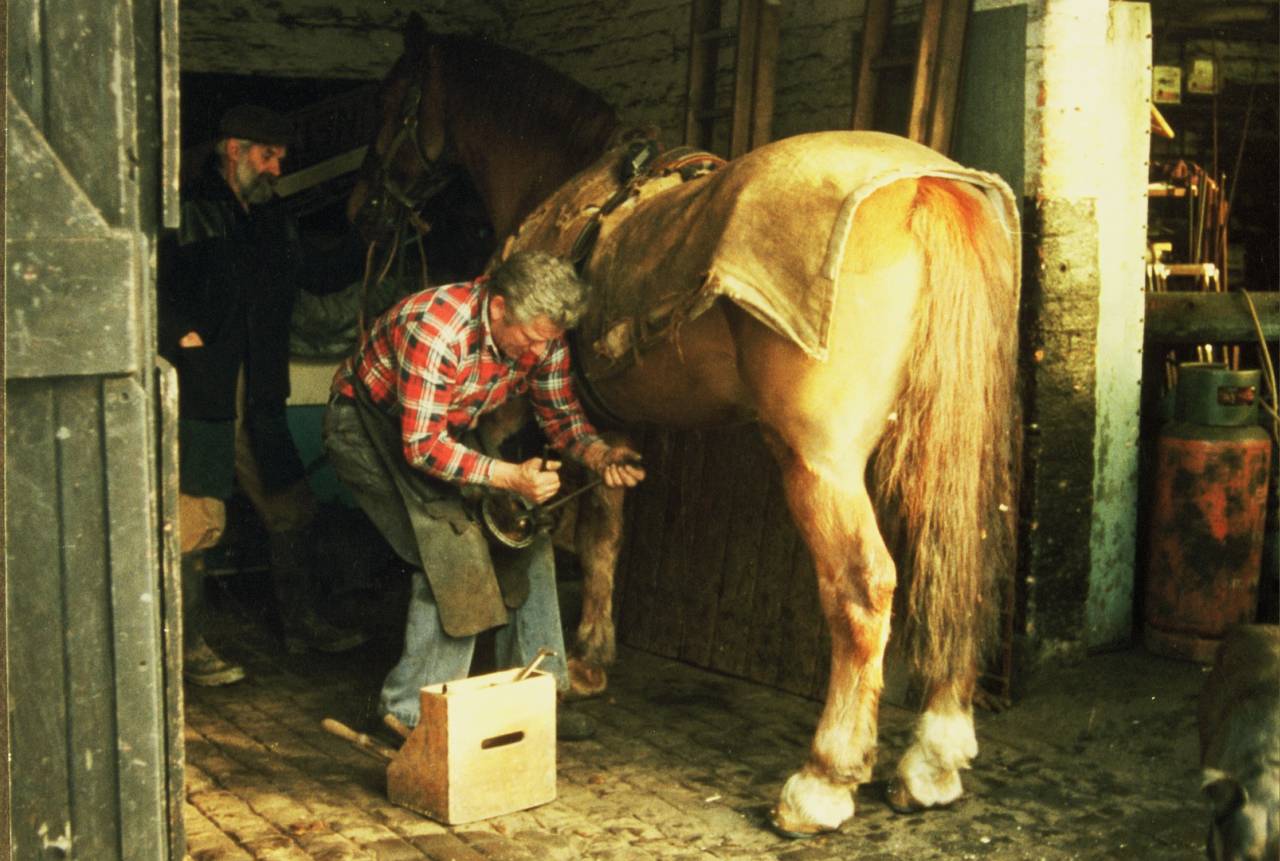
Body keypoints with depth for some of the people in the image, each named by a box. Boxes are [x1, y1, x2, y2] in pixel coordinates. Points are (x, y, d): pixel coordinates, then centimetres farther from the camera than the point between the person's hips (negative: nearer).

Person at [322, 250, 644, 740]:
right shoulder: (437, 329, -36)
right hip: (369, 425, -7)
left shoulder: (540, 334, -14)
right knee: (451, 552, -22)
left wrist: (598, 454, -23)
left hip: (449, 432, 7)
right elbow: (422, 445, -34)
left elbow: (560, 415, -2)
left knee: (523, 537, -2)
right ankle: (409, 713, -9)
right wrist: (510, 477, -42)